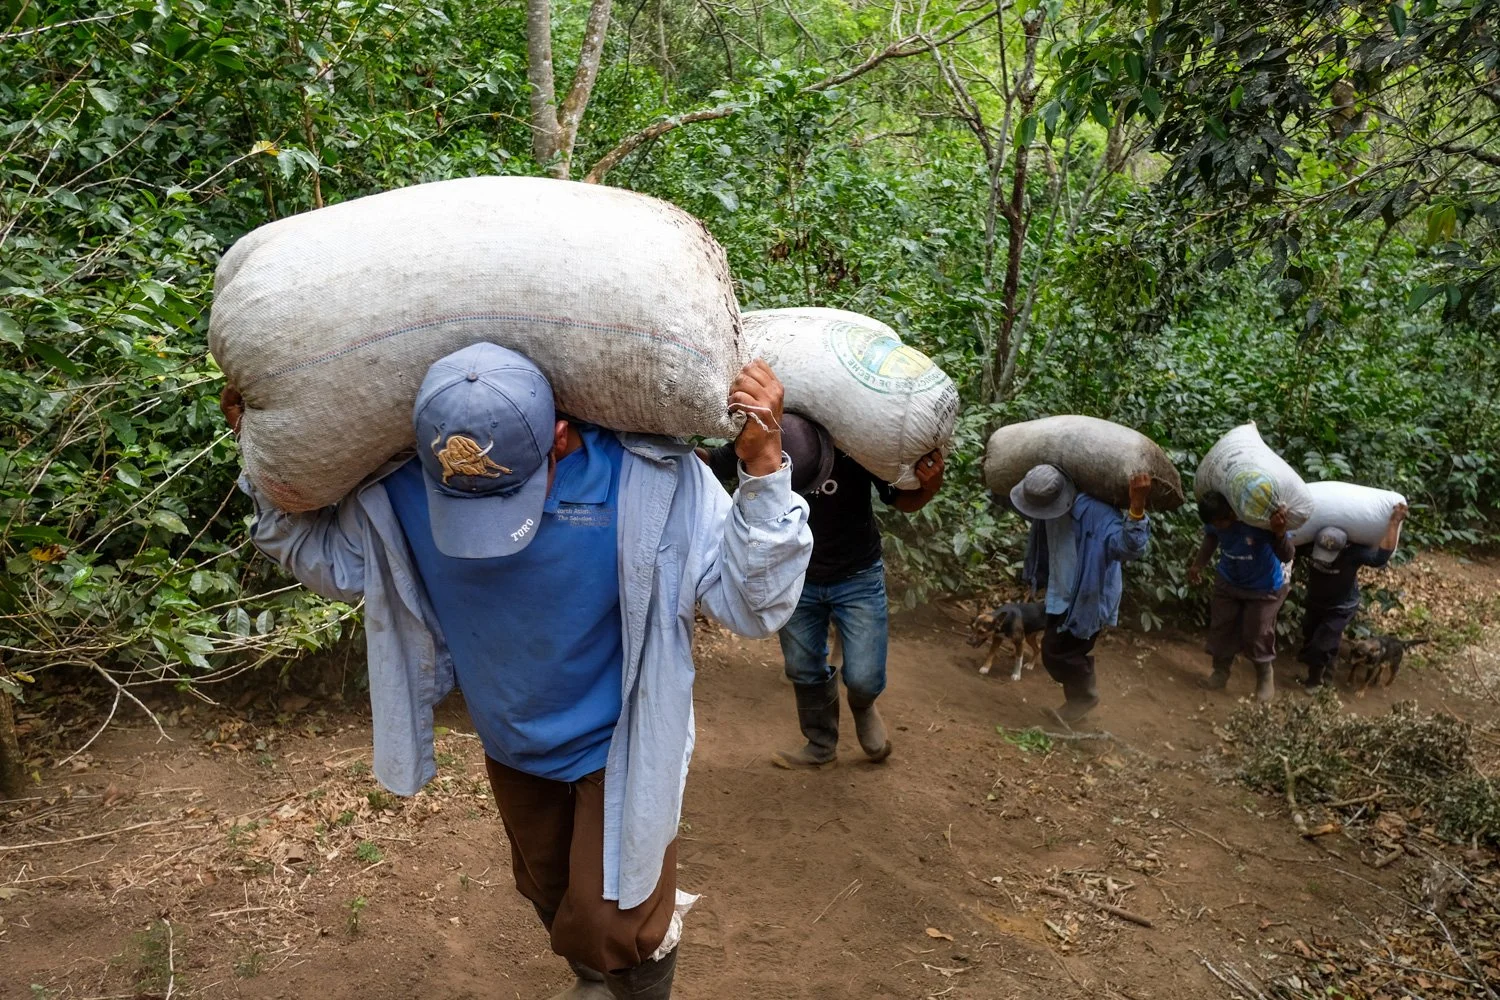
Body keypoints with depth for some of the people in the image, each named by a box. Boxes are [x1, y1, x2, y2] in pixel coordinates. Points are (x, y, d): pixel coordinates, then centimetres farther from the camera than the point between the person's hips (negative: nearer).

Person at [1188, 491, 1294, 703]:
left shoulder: (1262, 518, -38)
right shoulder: (1217, 520, -22)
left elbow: (1287, 556, -34)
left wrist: (1280, 533, -54)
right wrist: (1198, 564, -5)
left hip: (1264, 587, -4)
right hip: (1228, 581, 4)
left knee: (1256, 636, 3)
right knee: (1221, 628, 12)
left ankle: (1265, 677, 30)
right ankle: (1220, 672, 34)